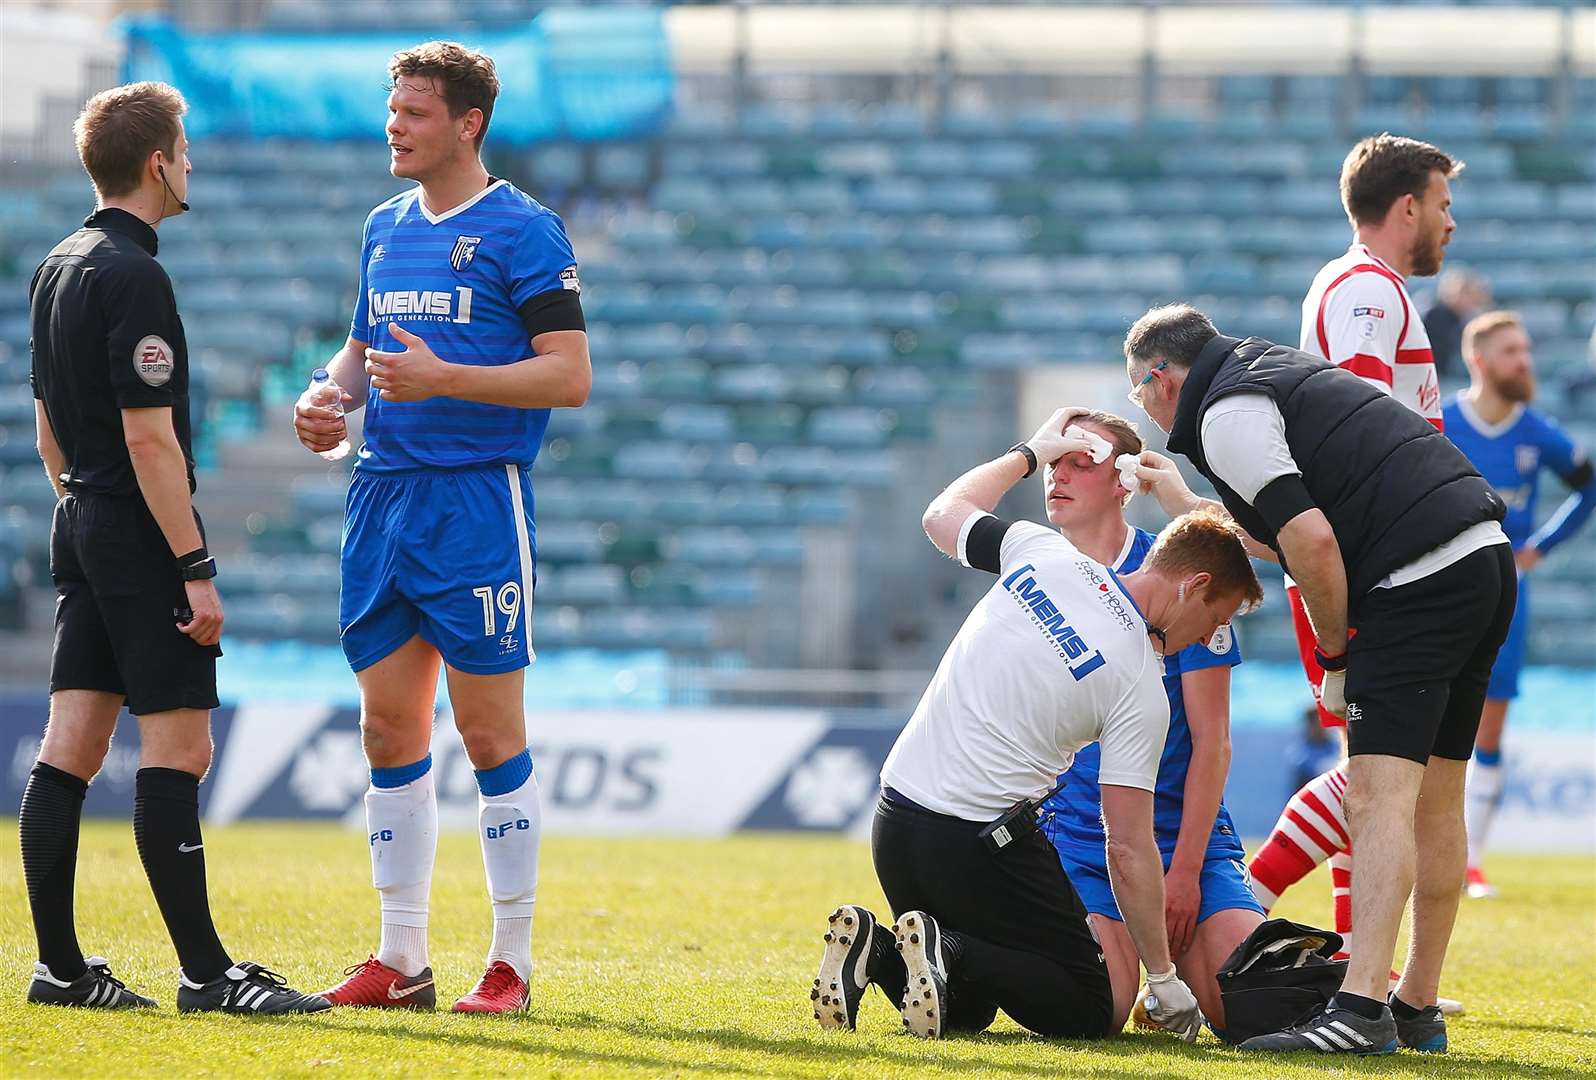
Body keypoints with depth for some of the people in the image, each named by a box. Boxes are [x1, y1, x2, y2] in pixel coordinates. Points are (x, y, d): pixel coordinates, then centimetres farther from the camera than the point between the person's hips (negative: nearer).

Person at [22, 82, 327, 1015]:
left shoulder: (58, 270, 13)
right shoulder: (135, 278, -16)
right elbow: (150, 438, -20)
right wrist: (196, 569, -18)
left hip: (83, 527, 10)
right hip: (142, 533, -10)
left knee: (73, 746, 7)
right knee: (178, 748, -8)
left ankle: (61, 965, 7)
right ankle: (205, 973, -8)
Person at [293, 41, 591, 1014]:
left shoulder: (522, 231, -7)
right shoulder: (386, 228, 15)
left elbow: (571, 376, -13)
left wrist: (443, 377, -21)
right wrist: (326, 396, 4)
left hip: (478, 499, -7)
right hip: (383, 496, 7)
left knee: (490, 731, -4)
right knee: (390, 730, 7)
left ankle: (512, 962, 2)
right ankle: (401, 963, 14)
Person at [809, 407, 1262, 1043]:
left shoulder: (1047, 554, 1)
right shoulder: (1141, 688, -10)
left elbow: (944, 514, 22)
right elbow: (1128, 851, -10)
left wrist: (1031, 453, 36)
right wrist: (1164, 980, -1)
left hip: (895, 820, 7)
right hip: (985, 841, -7)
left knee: (968, 1008, 24)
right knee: (1089, 1011, 4)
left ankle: (875, 951, -6)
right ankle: (946, 956, -19)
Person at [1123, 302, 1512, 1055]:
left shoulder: (1225, 418, -5)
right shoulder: (1281, 369, 24)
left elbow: (1313, 542, -16)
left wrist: (1336, 650, -3)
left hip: (1420, 582, -10)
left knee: (1377, 800, -16)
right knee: (1434, 808, 15)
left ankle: (1362, 1010, -26)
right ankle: (1417, 1011, 21)